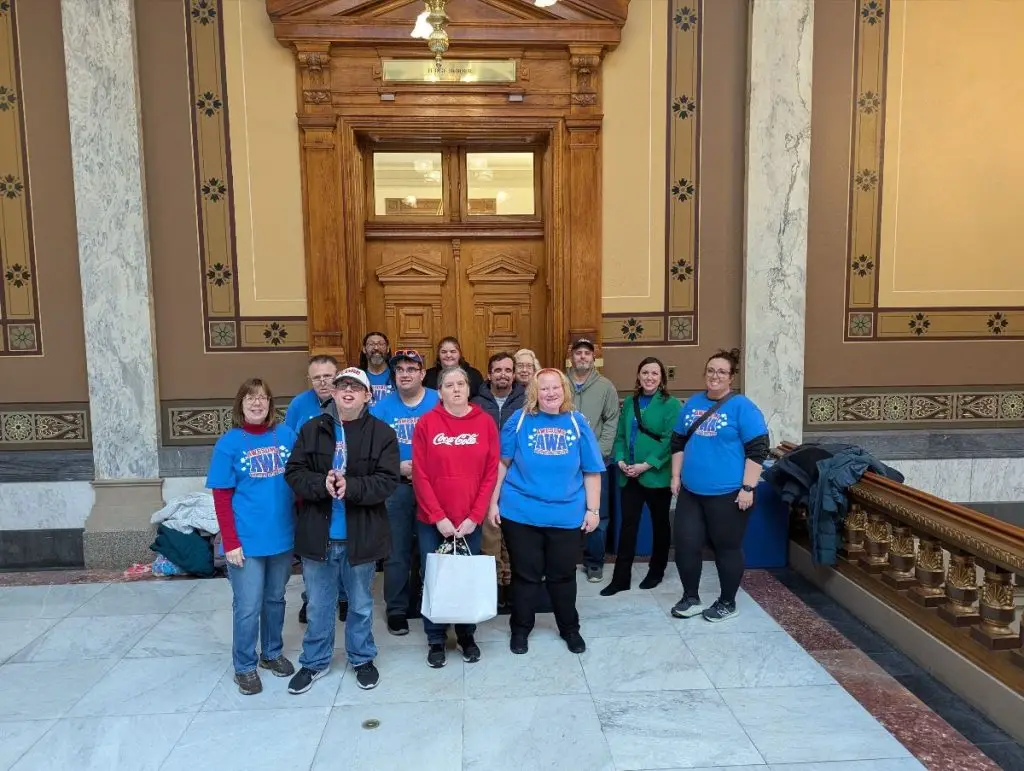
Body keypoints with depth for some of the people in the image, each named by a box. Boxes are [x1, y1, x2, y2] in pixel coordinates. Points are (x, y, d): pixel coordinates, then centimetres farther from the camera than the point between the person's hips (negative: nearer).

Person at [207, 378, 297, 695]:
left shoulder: (286, 436, 0)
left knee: (275, 600, 18)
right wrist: (231, 543, -12)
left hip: (283, 536, 3)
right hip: (247, 541, -3)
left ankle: (272, 653, 37)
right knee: (248, 607, 6)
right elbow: (221, 498, -8)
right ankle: (245, 666, 26)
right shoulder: (229, 443, -8)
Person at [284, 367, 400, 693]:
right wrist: (321, 484, -22)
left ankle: (362, 658, 37)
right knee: (318, 605, 17)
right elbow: (294, 473, -3)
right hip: (318, 534, 2)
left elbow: (388, 481, -13)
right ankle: (314, 662, 36)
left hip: (361, 535, -1)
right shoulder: (312, 429, 1)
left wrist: (351, 487, -27)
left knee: (361, 604, 17)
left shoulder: (382, 433, -6)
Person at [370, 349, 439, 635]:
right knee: (397, 552, 7)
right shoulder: (382, 407, 1)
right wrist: (397, 467, -14)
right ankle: (396, 610, 22)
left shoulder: (439, 403, -3)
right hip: (396, 488, 1)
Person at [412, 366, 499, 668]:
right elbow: (420, 475, -6)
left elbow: (491, 473, -2)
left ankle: (467, 636, 32)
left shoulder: (485, 423, -1)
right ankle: (436, 641, 26)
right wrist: (438, 517, -12)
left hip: (470, 521, 1)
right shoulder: (426, 423, -5)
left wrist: (475, 517, -8)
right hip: (432, 521, -1)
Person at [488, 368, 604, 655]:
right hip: (520, 513, -1)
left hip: (567, 515, 1)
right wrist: (493, 502, 0)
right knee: (525, 575, 12)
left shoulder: (577, 423, 0)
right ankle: (520, 629, 31)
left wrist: (592, 509, 2)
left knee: (563, 576, 15)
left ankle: (570, 629, 36)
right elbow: (502, 463, 0)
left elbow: (592, 471, 3)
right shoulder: (520, 419, -2)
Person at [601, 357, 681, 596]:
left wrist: (646, 465, -18)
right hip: (629, 476, 4)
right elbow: (620, 435, 10)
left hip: (657, 475, -4)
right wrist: (620, 460, -7)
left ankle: (656, 572, 29)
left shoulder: (671, 404, -6)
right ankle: (621, 578, 9)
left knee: (660, 524, 13)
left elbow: (670, 440, -13)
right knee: (627, 525, 3)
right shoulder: (629, 402, 10)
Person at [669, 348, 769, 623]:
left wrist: (748, 487, -16)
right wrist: (676, 476, 10)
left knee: (727, 548, 9)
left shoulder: (742, 407, -8)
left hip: (727, 493, -5)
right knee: (685, 545, 7)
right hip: (690, 491, 5)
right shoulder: (693, 403, 9)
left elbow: (757, 450, -12)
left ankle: (727, 603, 27)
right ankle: (691, 599, 26)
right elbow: (678, 442, 16)